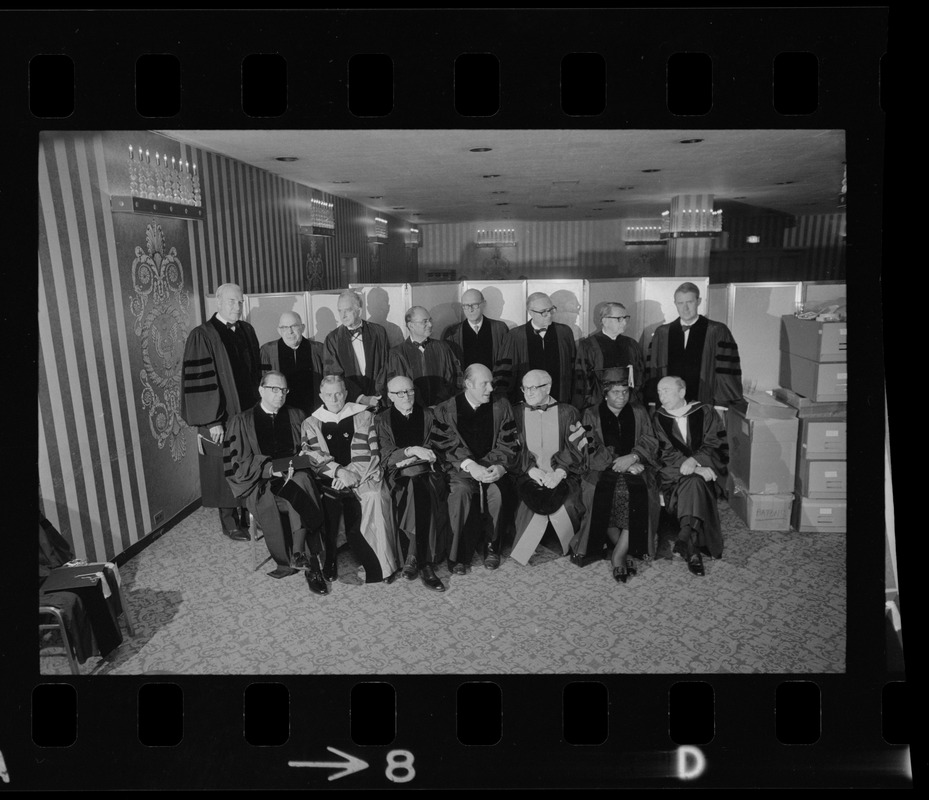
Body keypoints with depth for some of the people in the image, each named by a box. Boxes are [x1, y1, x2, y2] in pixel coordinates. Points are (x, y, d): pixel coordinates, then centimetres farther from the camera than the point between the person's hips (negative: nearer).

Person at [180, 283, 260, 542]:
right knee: (226, 470, 6)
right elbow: (199, 380, -15)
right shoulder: (202, 335, -12)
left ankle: (249, 514, 26)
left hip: (249, 412, 5)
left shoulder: (247, 330, 6)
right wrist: (212, 421, -17)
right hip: (221, 417, -5)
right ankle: (229, 521, 20)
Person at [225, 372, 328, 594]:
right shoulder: (242, 421, 10)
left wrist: (295, 465, -8)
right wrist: (269, 468, -15)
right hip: (258, 483, -2)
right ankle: (310, 563, -32)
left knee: (302, 481, -36)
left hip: (294, 476, 2)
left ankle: (298, 554, -40)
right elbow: (238, 464, 2)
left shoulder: (296, 416, 17)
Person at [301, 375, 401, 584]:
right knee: (327, 502, -22)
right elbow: (313, 456, 1)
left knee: (373, 498, -23)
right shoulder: (311, 423, 14)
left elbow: (369, 453, 4)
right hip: (328, 480, 1)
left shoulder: (363, 416, 12)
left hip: (359, 478, -1)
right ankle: (328, 565, -4)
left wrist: (351, 474, -11)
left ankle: (378, 566, -13)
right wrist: (339, 471, -14)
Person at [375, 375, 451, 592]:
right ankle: (425, 565, -27)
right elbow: (386, 456, 1)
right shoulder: (382, 420, 13)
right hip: (399, 477, -1)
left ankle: (415, 559, -24)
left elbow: (434, 449, 9)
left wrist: (407, 459, -5)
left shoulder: (428, 415, 17)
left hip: (427, 471, 1)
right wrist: (412, 451, -15)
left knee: (424, 495, -33)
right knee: (421, 497, -33)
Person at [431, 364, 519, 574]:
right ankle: (458, 552, -18)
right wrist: (470, 465, -22)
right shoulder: (445, 410, 2)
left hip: (492, 467, 1)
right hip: (460, 468, -1)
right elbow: (445, 446, -6)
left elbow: (508, 443, 4)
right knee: (460, 491, -32)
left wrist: (500, 466, -16)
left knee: (496, 491, -30)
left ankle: (492, 546, -8)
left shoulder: (501, 406, 8)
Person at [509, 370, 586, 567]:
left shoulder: (567, 412, 11)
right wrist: (531, 469, -13)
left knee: (567, 503, -28)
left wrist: (559, 471, -16)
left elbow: (574, 449, 2)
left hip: (561, 474, 0)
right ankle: (523, 551, -13)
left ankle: (572, 549, -5)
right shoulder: (516, 413, 13)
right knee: (531, 501, -30)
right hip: (528, 474, 0)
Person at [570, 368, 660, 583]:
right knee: (604, 497, -33)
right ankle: (627, 553, -15)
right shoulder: (591, 415, 12)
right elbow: (591, 451, 0)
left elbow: (650, 443, 9)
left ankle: (618, 555, -20)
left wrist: (632, 457, -11)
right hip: (603, 471, -1)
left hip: (635, 468, 1)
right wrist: (617, 463, -13)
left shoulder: (638, 412, 18)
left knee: (639, 496, -32)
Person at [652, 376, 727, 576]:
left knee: (693, 483, -33)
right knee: (694, 482, -31)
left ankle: (685, 538, -40)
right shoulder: (659, 417, 6)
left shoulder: (705, 412, 6)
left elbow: (712, 444, -2)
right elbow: (666, 452, -3)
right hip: (672, 472, 0)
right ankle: (693, 549, -39)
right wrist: (697, 468, -17)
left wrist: (694, 460, -22)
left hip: (703, 469, 0)